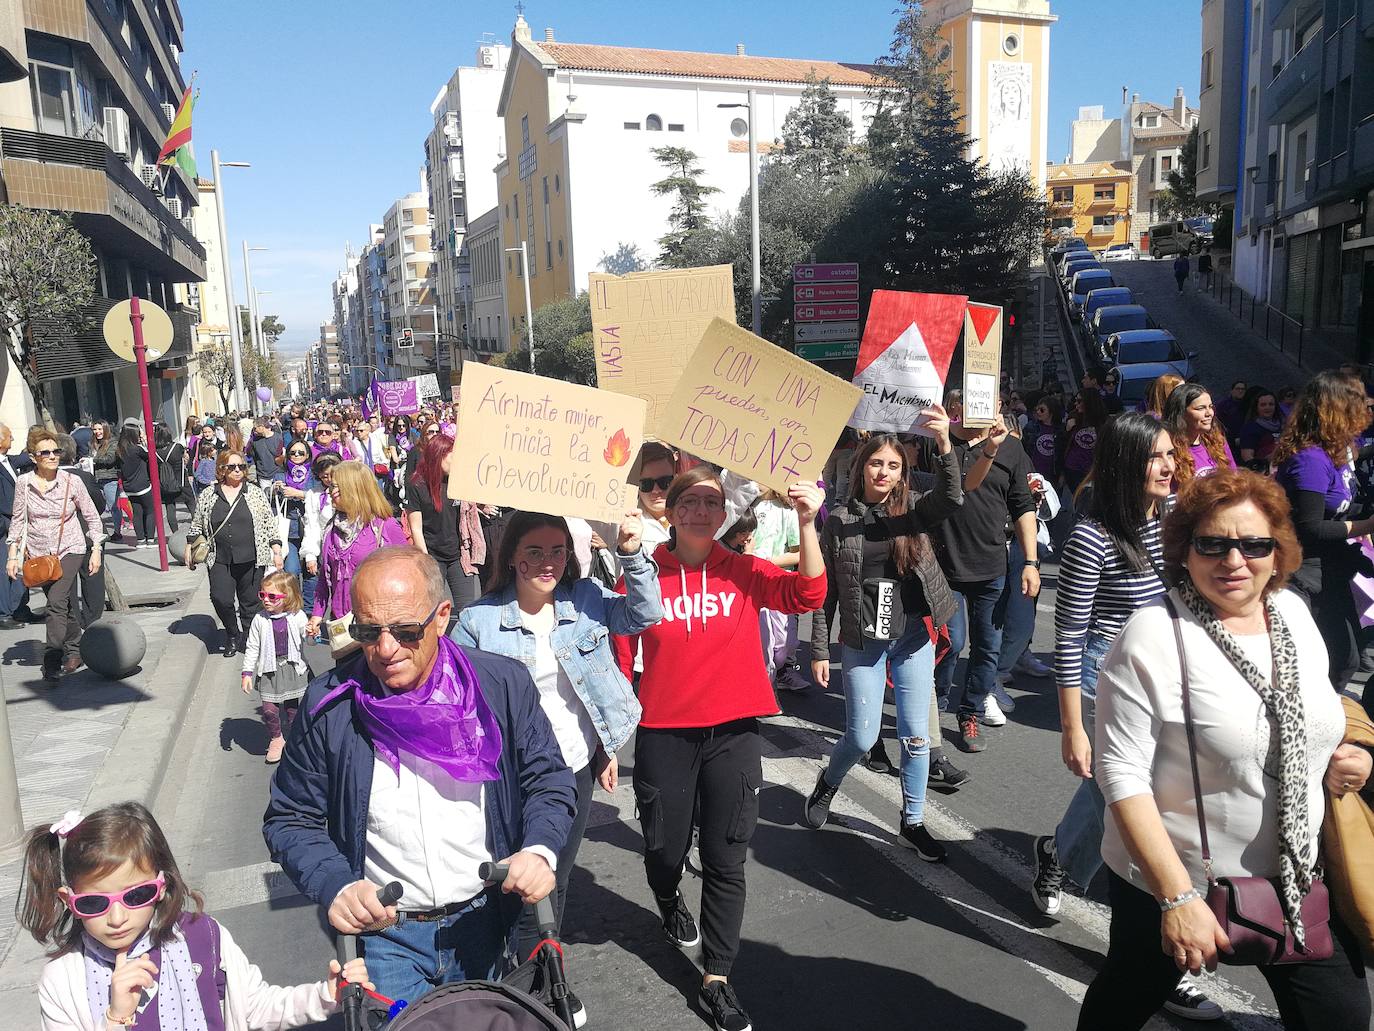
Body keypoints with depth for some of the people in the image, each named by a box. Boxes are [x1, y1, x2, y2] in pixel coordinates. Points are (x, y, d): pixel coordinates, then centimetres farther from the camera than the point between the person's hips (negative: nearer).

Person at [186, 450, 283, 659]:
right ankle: (232, 635, 14)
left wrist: (277, 551, -1)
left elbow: (270, 524, 5)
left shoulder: (255, 493, 4)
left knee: (250, 602, 5)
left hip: (251, 560, 0)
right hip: (220, 561, 1)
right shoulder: (208, 496, 6)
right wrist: (190, 548, 15)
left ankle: (247, 639, 24)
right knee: (220, 599, -11)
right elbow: (196, 524, 17)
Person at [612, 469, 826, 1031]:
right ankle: (670, 906, 51)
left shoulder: (745, 571, -3)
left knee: (726, 862, 6)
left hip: (733, 734, 0)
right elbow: (621, 658, 0)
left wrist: (807, 524, -31)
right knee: (666, 849, 16)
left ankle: (717, 979, 23)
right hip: (662, 736, 0)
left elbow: (807, 594, -19)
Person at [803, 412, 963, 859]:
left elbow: (952, 498, -21)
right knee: (861, 737, 3)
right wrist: (819, 650, -2)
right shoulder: (839, 519, -2)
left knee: (916, 736, 8)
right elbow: (824, 589, 0)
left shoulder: (912, 512, 1)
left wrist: (944, 445, -36)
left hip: (914, 637, 2)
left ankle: (913, 822, 26)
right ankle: (828, 784, 35)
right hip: (862, 641, -1)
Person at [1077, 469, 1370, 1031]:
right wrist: (1178, 897, -25)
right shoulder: (1153, 636, -22)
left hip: (1294, 876, 5)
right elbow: (1122, 776, -23)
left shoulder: (1293, 612, -1)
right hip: (1171, 881, -5)